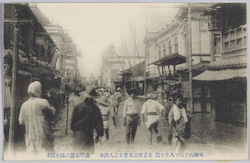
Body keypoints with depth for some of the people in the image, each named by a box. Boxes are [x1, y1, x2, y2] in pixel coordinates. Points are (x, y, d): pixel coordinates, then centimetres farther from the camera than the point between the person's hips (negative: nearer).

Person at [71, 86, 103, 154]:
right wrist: (99, 135, 8)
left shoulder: (77, 106, -7)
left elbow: (73, 120, 1)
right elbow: (99, 123, -4)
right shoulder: (95, 109, -11)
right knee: (89, 151, 8)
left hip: (77, 133, 2)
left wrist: (73, 130, 16)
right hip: (88, 134, -2)